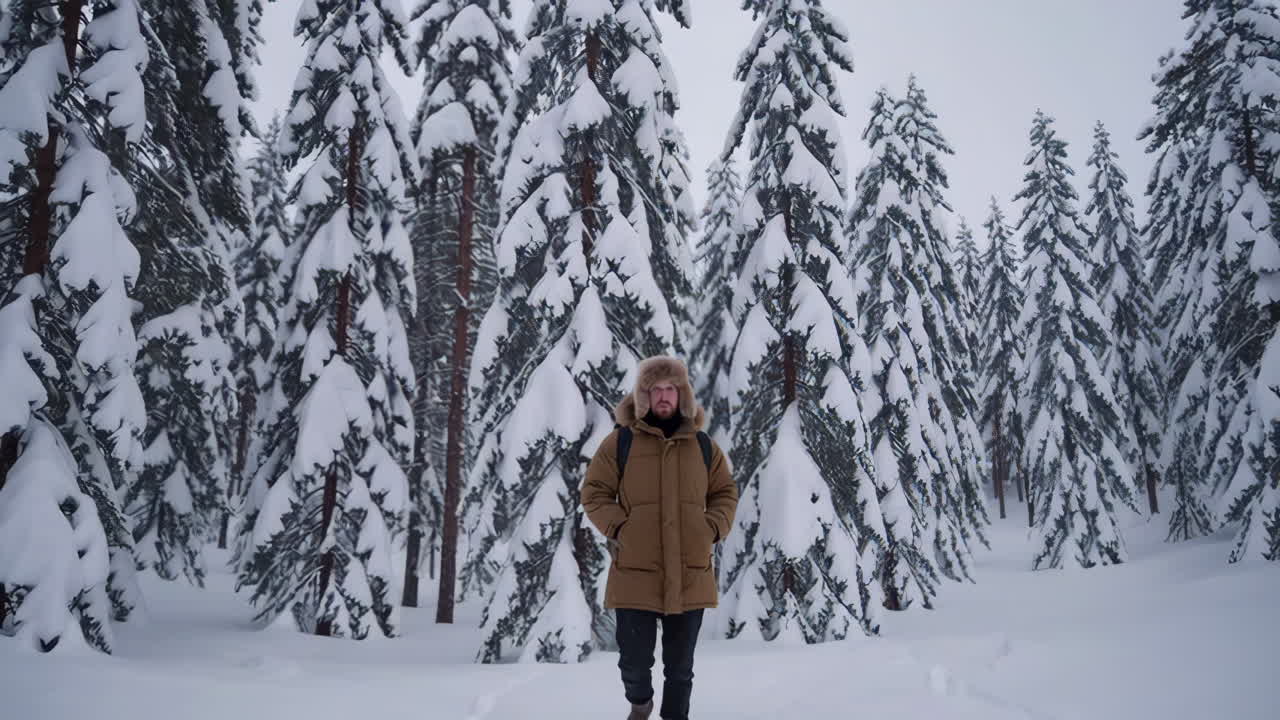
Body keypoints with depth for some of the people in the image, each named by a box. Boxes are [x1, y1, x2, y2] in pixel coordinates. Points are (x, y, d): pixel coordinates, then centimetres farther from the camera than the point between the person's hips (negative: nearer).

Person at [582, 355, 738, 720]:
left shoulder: (702, 444, 6)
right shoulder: (620, 440, -2)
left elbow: (725, 493, 16)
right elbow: (594, 493, 4)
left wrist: (713, 528, -1)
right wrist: (618, 528, -10)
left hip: (690, 576, 2)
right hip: (635, 574, -2)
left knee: (680, 666, 11)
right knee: (634, 662, 7)